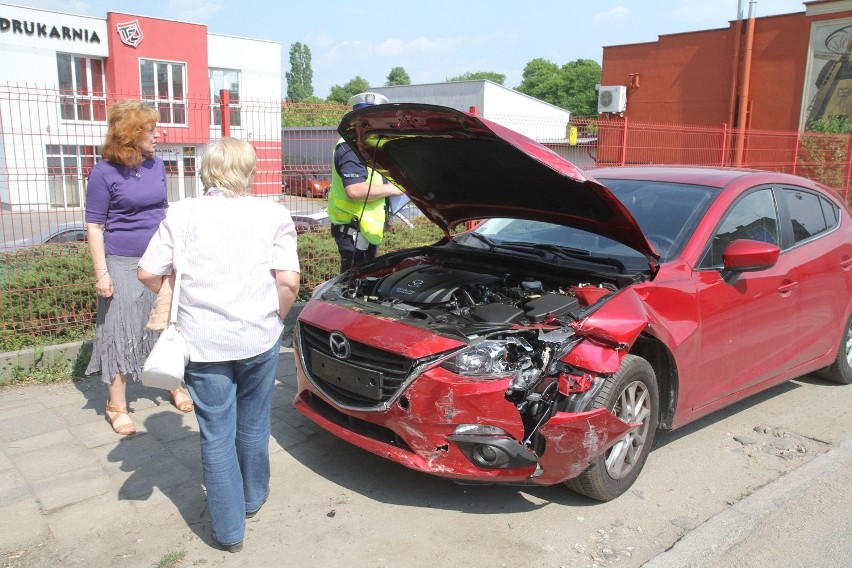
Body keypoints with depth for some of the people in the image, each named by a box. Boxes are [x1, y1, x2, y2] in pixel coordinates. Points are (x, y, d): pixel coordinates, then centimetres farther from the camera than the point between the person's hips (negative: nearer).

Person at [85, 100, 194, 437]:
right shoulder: (104, 173, -9)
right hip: (123, 265, -5)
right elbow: (94, 226, -8)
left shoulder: (156, 166, 6)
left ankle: (176, 387, 30)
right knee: (121, 334, 2)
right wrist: (101, 273, -13)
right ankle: (116, 407, 17)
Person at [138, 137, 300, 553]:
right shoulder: (273, 215, -3)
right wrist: (275, 318, 6)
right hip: (259, 339, 1)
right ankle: (253, 499, 42)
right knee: (253, 426, 21)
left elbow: (147, 273, 0)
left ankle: (229, 530, 21)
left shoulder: (183, 214, -1)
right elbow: (288, 281, -11)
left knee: (216, 435, 11)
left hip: (204, 342, 0)